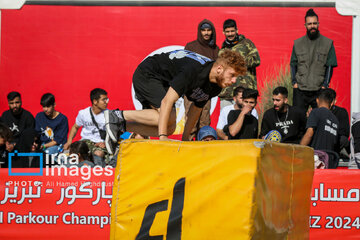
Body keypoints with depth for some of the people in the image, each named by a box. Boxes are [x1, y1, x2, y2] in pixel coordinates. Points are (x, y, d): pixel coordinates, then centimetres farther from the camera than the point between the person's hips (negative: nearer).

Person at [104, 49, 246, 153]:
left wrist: (185, 138, 12)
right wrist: (162, 137, -41)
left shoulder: (215, 87, -6)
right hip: (147, 75, -9)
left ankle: (120, 126, 0)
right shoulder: (193, 70, -35)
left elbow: (197, 108, 10)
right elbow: (167, 101, -38)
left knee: (169, 128, -1)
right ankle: (119, 115, -17)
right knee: (169, 118, -26)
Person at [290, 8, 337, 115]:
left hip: (319, 90, -1)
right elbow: (293, 64, 14)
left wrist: (325, 85, -5)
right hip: (300, 90, 1)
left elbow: (330, 66, 4)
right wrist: (294, 82, 2)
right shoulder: (298, 43, 11)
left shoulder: (328, 43, 5)